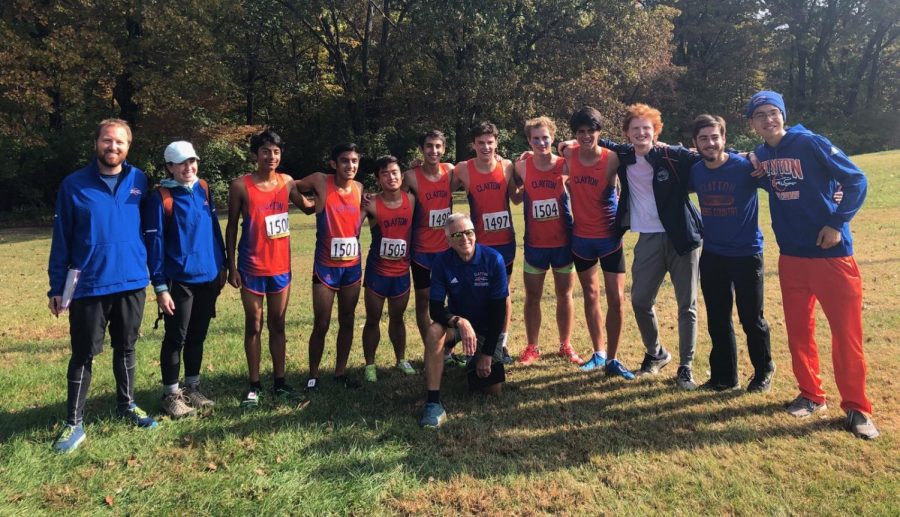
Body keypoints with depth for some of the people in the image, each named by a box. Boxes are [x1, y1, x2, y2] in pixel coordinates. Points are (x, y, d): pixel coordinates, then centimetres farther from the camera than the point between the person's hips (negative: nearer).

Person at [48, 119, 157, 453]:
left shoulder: (139, 181, 1)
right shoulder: (74, 185, -5)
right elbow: (61, 239, -2)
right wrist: (56, 287, -3)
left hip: (132, 282, 2)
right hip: (89, 285, -2)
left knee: (126, 348, 16)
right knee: (83, 354, 6)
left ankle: (127, 405, 32)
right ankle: (74, 423, 17)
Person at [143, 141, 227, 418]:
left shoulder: (203, 189, 6)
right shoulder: (160, 198, -10)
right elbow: (153, 244, -11)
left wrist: (222, 265, 13)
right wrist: (160, 286, -14)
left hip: (208, 278, 5)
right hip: (179, 281, -5)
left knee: (197, 337, 15)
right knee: (176, 339, 5)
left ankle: (192, 388, 29)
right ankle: (171, 395, 19)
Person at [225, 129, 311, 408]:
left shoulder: (287, 182, 2)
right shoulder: (241, 185, -8)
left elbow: (308, 207, 17)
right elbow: (231, 228, -3)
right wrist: (231, 266, -6)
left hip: (281, 266, 4)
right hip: (252, 267, -3)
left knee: (277, 325, 11)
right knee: (254, 326, 5)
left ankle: (279, 382, 21)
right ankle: (254, 385, 15)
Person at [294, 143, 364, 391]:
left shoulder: (359, 188, 2)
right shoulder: (320, 181, -10)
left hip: (353, 266, 4)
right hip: (325, 267, -4)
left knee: (347, 322, 12)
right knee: (321, 325, 1)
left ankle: (340, 372, 26)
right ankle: (313, 376, 18)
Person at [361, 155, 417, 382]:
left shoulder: (411, 200, -4)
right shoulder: (371, 205, -13)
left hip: (402, 271, 3)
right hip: (377, 270, -2)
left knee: (397, 318, 17)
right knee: (373, 320, 7)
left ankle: (401, 359, 33)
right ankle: (369, 365, 21)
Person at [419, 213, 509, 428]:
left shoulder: (493, 259, -19)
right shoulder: (442, 261, -16)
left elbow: (499, 309, -15)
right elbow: (435, 308, -19)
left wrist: (488, 353, -14)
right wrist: (459, 322, -40)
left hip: (487, 327, 0)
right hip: (456, 320, 0)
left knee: (492, 389, -5)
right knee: (434, 331, -34)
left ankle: (477, 364, 30)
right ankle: (433, 402, -28)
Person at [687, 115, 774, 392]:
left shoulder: (745, 166, -15)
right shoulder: (695, 171, 0)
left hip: (746, 254, -4)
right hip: (712, 256, 4)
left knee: (751, 319, 6)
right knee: (717, 320, 11)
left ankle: (763, 371, 31)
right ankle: (724, 376, 27)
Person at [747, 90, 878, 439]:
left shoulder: (810, 143, -10)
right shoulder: (761, 156, 5)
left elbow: (856, 180, -8)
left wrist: (837, 223, -13)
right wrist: (755, 174, 3)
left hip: (831, 253, -5)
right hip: (791, 256, 5)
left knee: (846, 332, 0)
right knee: (798, 330, 11)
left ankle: (856, 407, 14)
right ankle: (811, 395, 27)